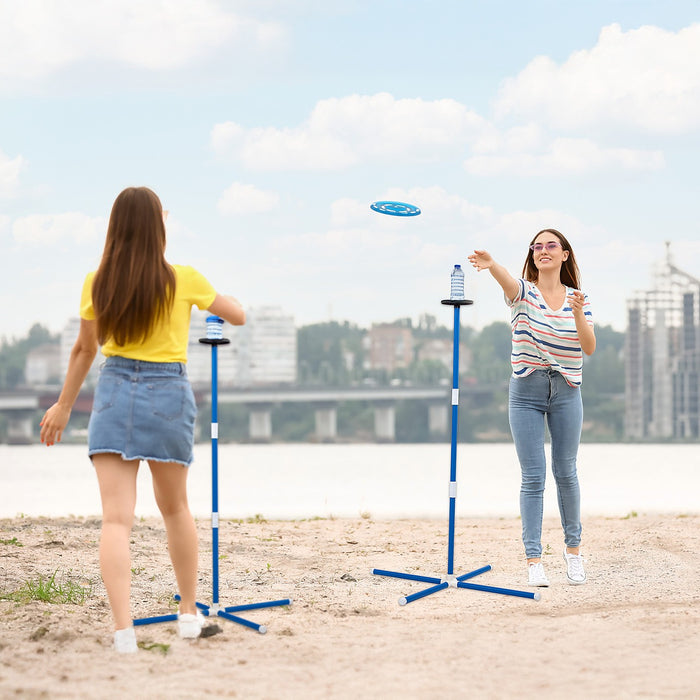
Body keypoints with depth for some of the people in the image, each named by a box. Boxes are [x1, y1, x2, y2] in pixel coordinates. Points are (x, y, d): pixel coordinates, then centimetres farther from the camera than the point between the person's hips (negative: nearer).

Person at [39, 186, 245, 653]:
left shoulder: (97, 283, -1)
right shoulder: (183, 280, -6)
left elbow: (85, 348, 10)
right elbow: (239, 316, 7)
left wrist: (64, 406, 23)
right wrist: (212, 297, 28)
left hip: (114, 391, 0)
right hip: (168, 393, 0)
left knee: (116, 517, -6)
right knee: (175, 507, 20)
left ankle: (124, 630, -19)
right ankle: (189, 612, 33)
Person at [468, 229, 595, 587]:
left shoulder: (578, 297, 5)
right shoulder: (524, 292, -3)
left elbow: (589, 348, -4)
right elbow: (509, 282, -28)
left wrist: (578, 315, -23)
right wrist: (491, 265, -51)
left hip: (567, 391, 2)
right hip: (526, 392, -2)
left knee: (565, 472, 9)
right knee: (532, 477, -3)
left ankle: (573, 548, 27)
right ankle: (534, 560, 1)